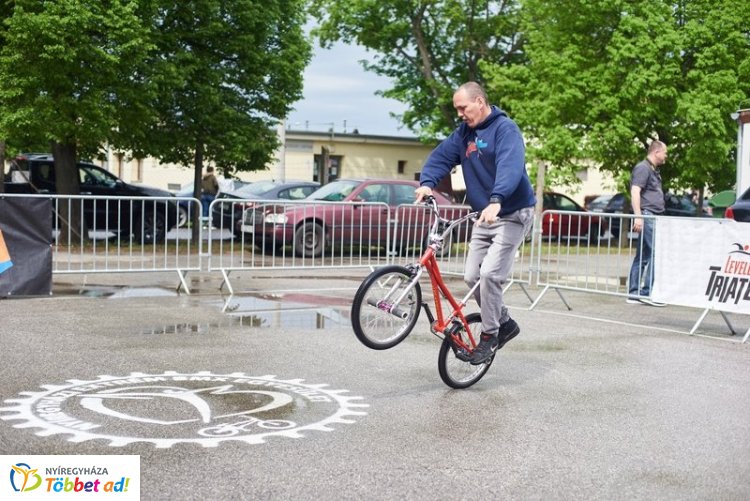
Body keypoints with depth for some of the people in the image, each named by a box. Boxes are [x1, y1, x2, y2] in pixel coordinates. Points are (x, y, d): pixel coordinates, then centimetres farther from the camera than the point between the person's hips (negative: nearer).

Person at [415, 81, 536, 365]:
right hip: (484, 215, 8)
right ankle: (505, 323, 22)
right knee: (472, 277, 4)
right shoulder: (464, 132, 9)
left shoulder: (505, 129, -15)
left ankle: (489, 335, 0)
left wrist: (496, 201, -47)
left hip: (512, 214, -8)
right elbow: (442, 156, 0)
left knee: (490, 274, -17)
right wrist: (427, 182, -21)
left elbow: (510, 166, -31)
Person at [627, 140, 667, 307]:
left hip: (654, 217, 10)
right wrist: (638, 216, -23)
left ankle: (634, 294, 11)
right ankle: (647, 293, -12)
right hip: (647, 215, -10)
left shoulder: (653, 170, 23)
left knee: (642, 257, 9)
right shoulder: (643, 168, -7)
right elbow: (635, 191, -16)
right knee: (655, 254, -13)